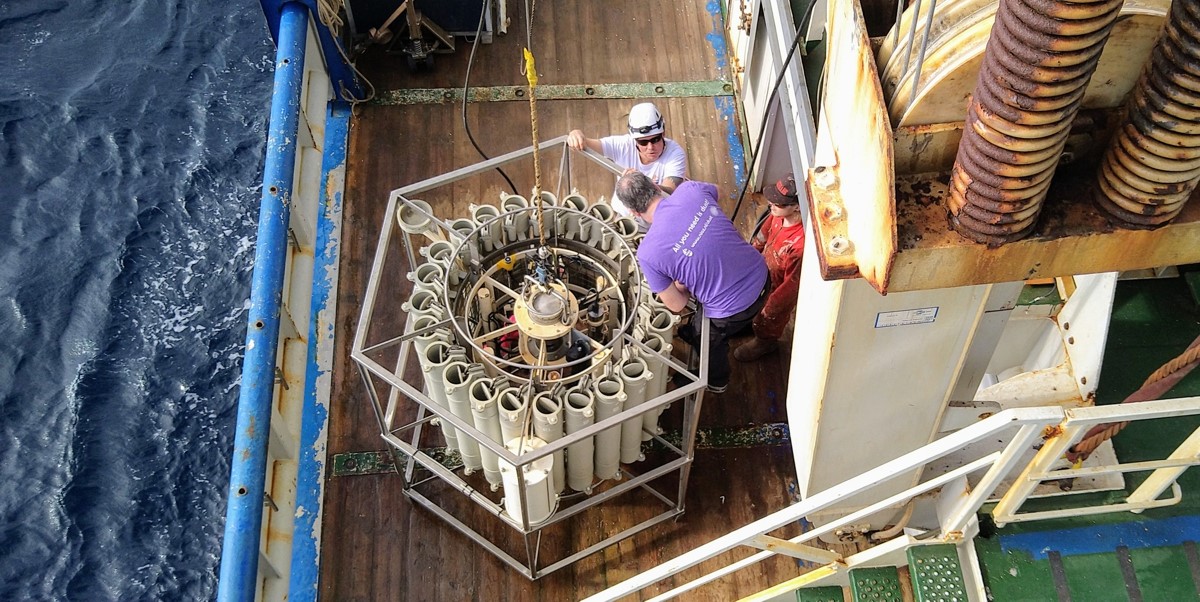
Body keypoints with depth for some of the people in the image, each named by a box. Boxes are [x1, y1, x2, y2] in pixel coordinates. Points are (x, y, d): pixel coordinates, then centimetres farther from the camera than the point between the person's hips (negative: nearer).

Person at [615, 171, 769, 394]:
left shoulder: (647, 253, -24)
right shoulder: (691, 189, -13)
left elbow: (677, 306, -11)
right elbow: (713, 190, 15)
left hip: (732, 312, -4)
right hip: (761, 277, 4)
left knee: (710, 340, 32)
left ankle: (716, 382, 62)